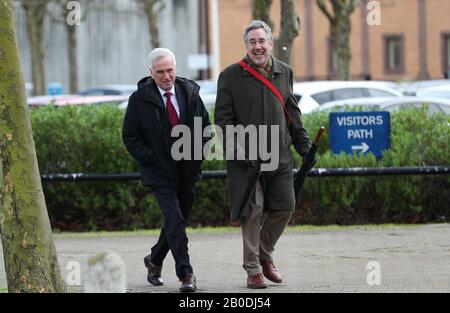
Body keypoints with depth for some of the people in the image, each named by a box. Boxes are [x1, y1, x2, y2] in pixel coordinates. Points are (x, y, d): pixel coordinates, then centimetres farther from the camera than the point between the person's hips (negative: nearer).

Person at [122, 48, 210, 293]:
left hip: (187, 171, 4)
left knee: (176, 220, 14)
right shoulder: (140, 99, -7)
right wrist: (152, 159, -10)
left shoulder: (190, 92, 2)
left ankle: (155, 259, 37)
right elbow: (130, 137, -3)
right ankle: (186, 274, -16)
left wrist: (197, 155, 0)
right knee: (175, 220, -15)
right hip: (160, 172, -4)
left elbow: (205, 126, 11)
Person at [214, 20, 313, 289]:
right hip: (246, 160, -4)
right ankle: (253, 269, 7)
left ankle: (265, 255, 25)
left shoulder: (284, 73, 10)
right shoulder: (231, 76, -3)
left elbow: (292, 113, 19)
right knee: (253, 213, -4)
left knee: (285, 207, 3)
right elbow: (223, 118, -5)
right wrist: (239, 148, -16)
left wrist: (304, 145, 12)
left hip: (279, 156, 4)